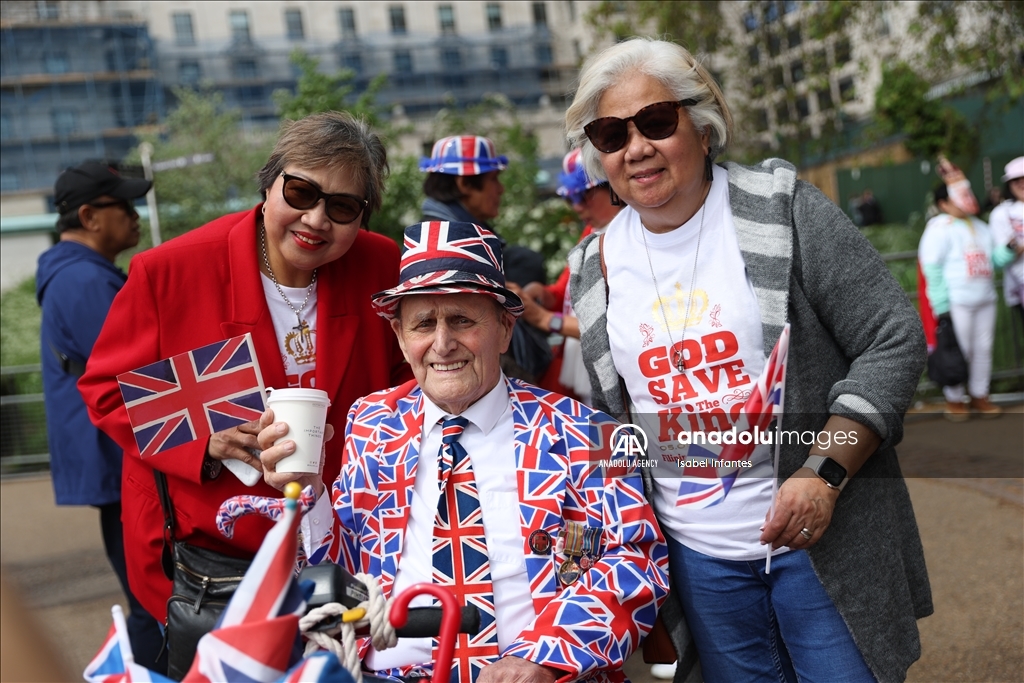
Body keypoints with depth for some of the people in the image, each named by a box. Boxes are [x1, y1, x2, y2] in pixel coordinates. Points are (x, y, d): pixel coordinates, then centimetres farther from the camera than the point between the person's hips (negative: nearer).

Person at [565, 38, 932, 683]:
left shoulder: (779, 206, -7)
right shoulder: (595, 268, 5)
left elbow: (894, 339, -9)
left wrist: (823, 473, -18)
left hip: (819, 534, -3)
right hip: (696, 556, 4)